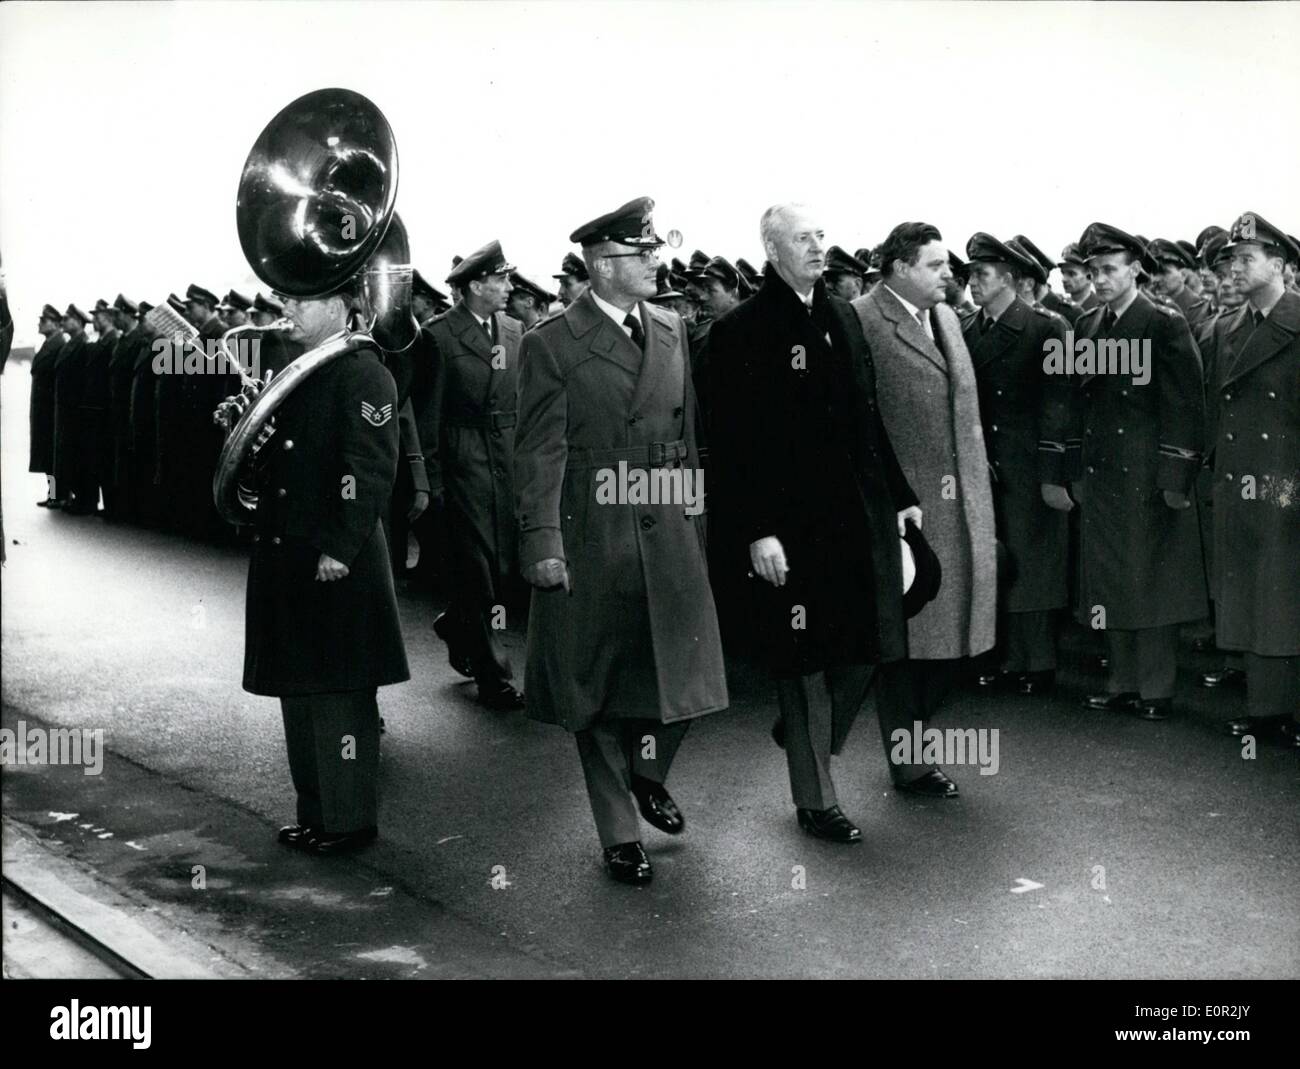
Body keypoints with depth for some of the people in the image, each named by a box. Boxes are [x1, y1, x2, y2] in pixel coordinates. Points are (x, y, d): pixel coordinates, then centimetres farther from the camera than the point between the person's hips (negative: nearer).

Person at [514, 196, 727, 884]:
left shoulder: (670, 330, 10)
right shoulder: (551, 345, -7)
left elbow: (687, 433, 13)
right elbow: (540, 452, -9)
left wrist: (696, 517, 10)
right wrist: (542, 542, -15)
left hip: (669, 537, 5)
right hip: (591, 544, -4)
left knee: (682, 672, 5)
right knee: (599, 696, 6)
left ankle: (646, 772, 35)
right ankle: (619, 834, 21)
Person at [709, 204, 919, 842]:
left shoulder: (843, 318, 12)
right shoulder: (741, 330, -9)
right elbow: (734, 444, -12)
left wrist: (900, 495, 14)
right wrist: (756, 531, -18)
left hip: (862, 515, 6)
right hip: (793, 523, -6)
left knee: (863, 648, 11)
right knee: (808, 662, 4)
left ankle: (808, 741, 36)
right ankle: (814, 798, 18)